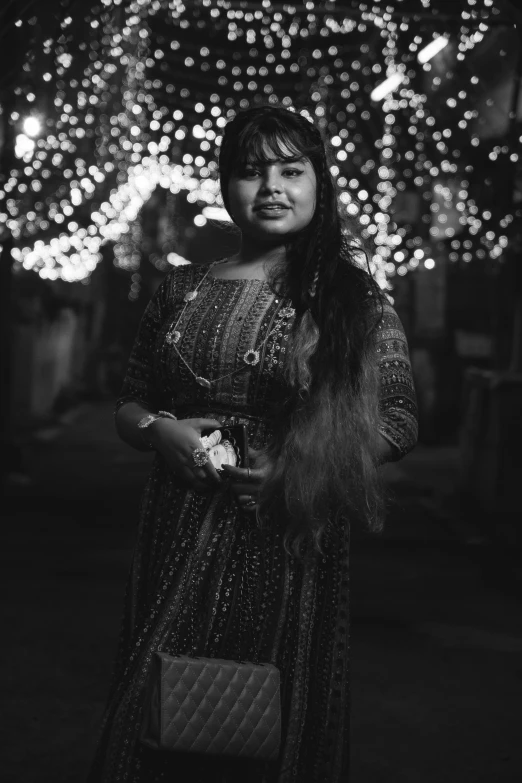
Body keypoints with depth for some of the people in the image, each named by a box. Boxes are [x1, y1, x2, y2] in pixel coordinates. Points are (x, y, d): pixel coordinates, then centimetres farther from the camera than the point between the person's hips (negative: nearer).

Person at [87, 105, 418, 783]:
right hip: (178, 533, 3)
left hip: (292, 541, -2)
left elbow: (399, 421, -1)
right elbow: (129, 404, 16)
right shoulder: (181, 290, 9)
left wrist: (302, 460, -14)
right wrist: (159, 431, -6)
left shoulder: (353, 297, 0)